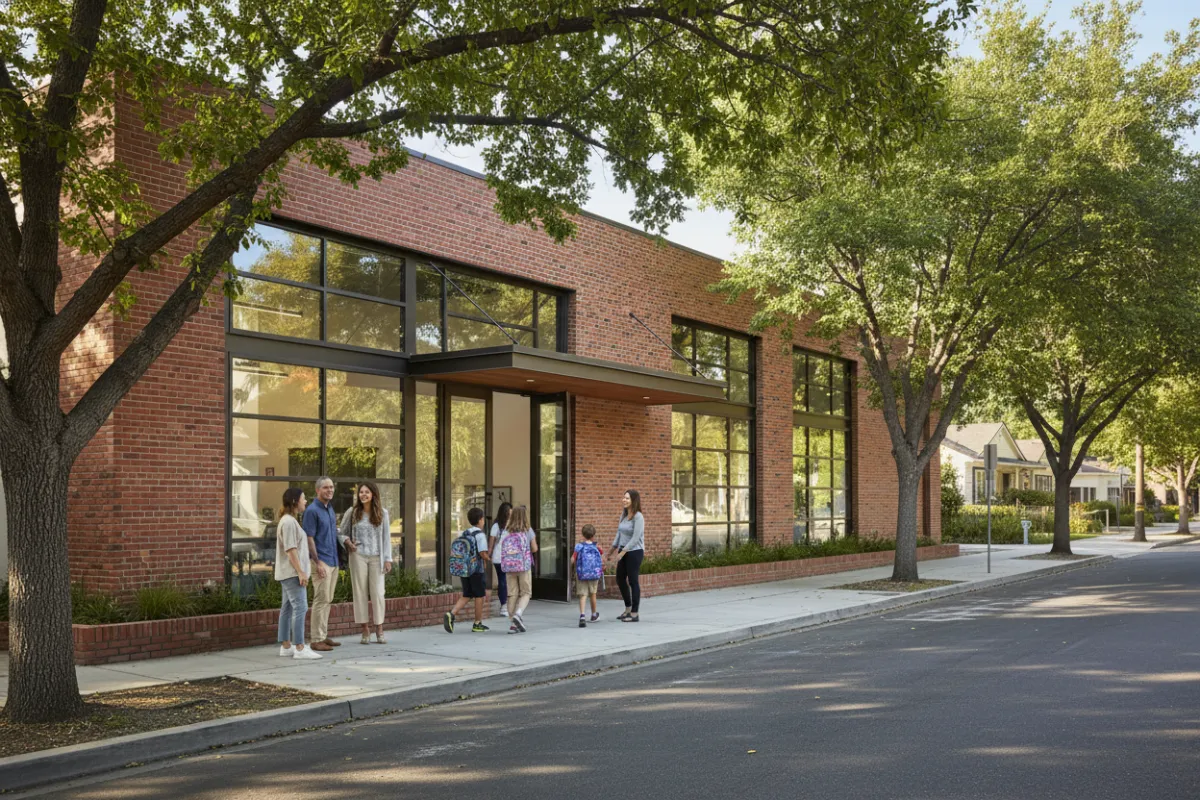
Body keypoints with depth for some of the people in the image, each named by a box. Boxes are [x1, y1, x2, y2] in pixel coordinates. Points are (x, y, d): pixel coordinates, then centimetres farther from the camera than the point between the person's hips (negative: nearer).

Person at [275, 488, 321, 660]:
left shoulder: (290, 520, 17)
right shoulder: (289, 521, -15)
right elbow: (290, 549, -20)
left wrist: (300, 571, 20)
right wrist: (300, 572, -20)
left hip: (289, 573, 11)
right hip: (292, 572, -11)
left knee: (288, 608, 12)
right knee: (300, 607, -12)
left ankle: (286, 646, 16)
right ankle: (299, 648, -13)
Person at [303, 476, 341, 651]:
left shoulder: (330, 509, 14)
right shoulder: (312, 510, -11)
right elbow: (309, 538, -15)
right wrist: (317, 562, -19)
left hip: (333, 561, 8)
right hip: (321, 561, -8)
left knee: (327, 600, 12)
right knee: (321, 600, -6)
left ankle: (324, 636, 19)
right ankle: (317, 640, -2)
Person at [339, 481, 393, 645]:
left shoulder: (382, 513, 3)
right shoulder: (352, 512, 2)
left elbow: (386, 537, 4)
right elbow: (341, 533, 10)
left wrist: (388, 559, -1)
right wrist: (347, 542, -10)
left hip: (376, 557, 0)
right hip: (358, 556, 0)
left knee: (377, 592, -2)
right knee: (360, 592, 2)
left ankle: (379, 630, 5)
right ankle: (365, 630, 9)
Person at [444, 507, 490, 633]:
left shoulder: (463, 534, 8)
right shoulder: (480, 535, -12)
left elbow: (455, 551, 9)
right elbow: (483, 554, -18)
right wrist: (489, 558, 4)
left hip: (463, 569, 6)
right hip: (477, 570, -6)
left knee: (466, 596, 12)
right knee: (480, 596, 7)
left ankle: (451, 614, -9)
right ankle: (477, 624, 13)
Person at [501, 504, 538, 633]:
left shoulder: (507, 532, 4)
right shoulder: (528, 531, -2)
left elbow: (503, 549, 2)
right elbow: (534, 549, 2)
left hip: (509, 566, 3)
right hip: (524, 566, -2)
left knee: (512, 594, 6)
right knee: (526, 593, 8)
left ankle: (514, 624, 6)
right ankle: (518, 614, -16)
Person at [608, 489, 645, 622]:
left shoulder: (638, 517, -15)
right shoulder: (624, 514, 9)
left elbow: (635, 538, -19)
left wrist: (623, 552, -19)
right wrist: (613, 548, 19)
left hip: (634, 552, -8)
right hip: (623, 551, 8)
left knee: (632, 581, -2)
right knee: (620, 580, 14)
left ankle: (634, 614, 7)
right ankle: (628, 609, 29)